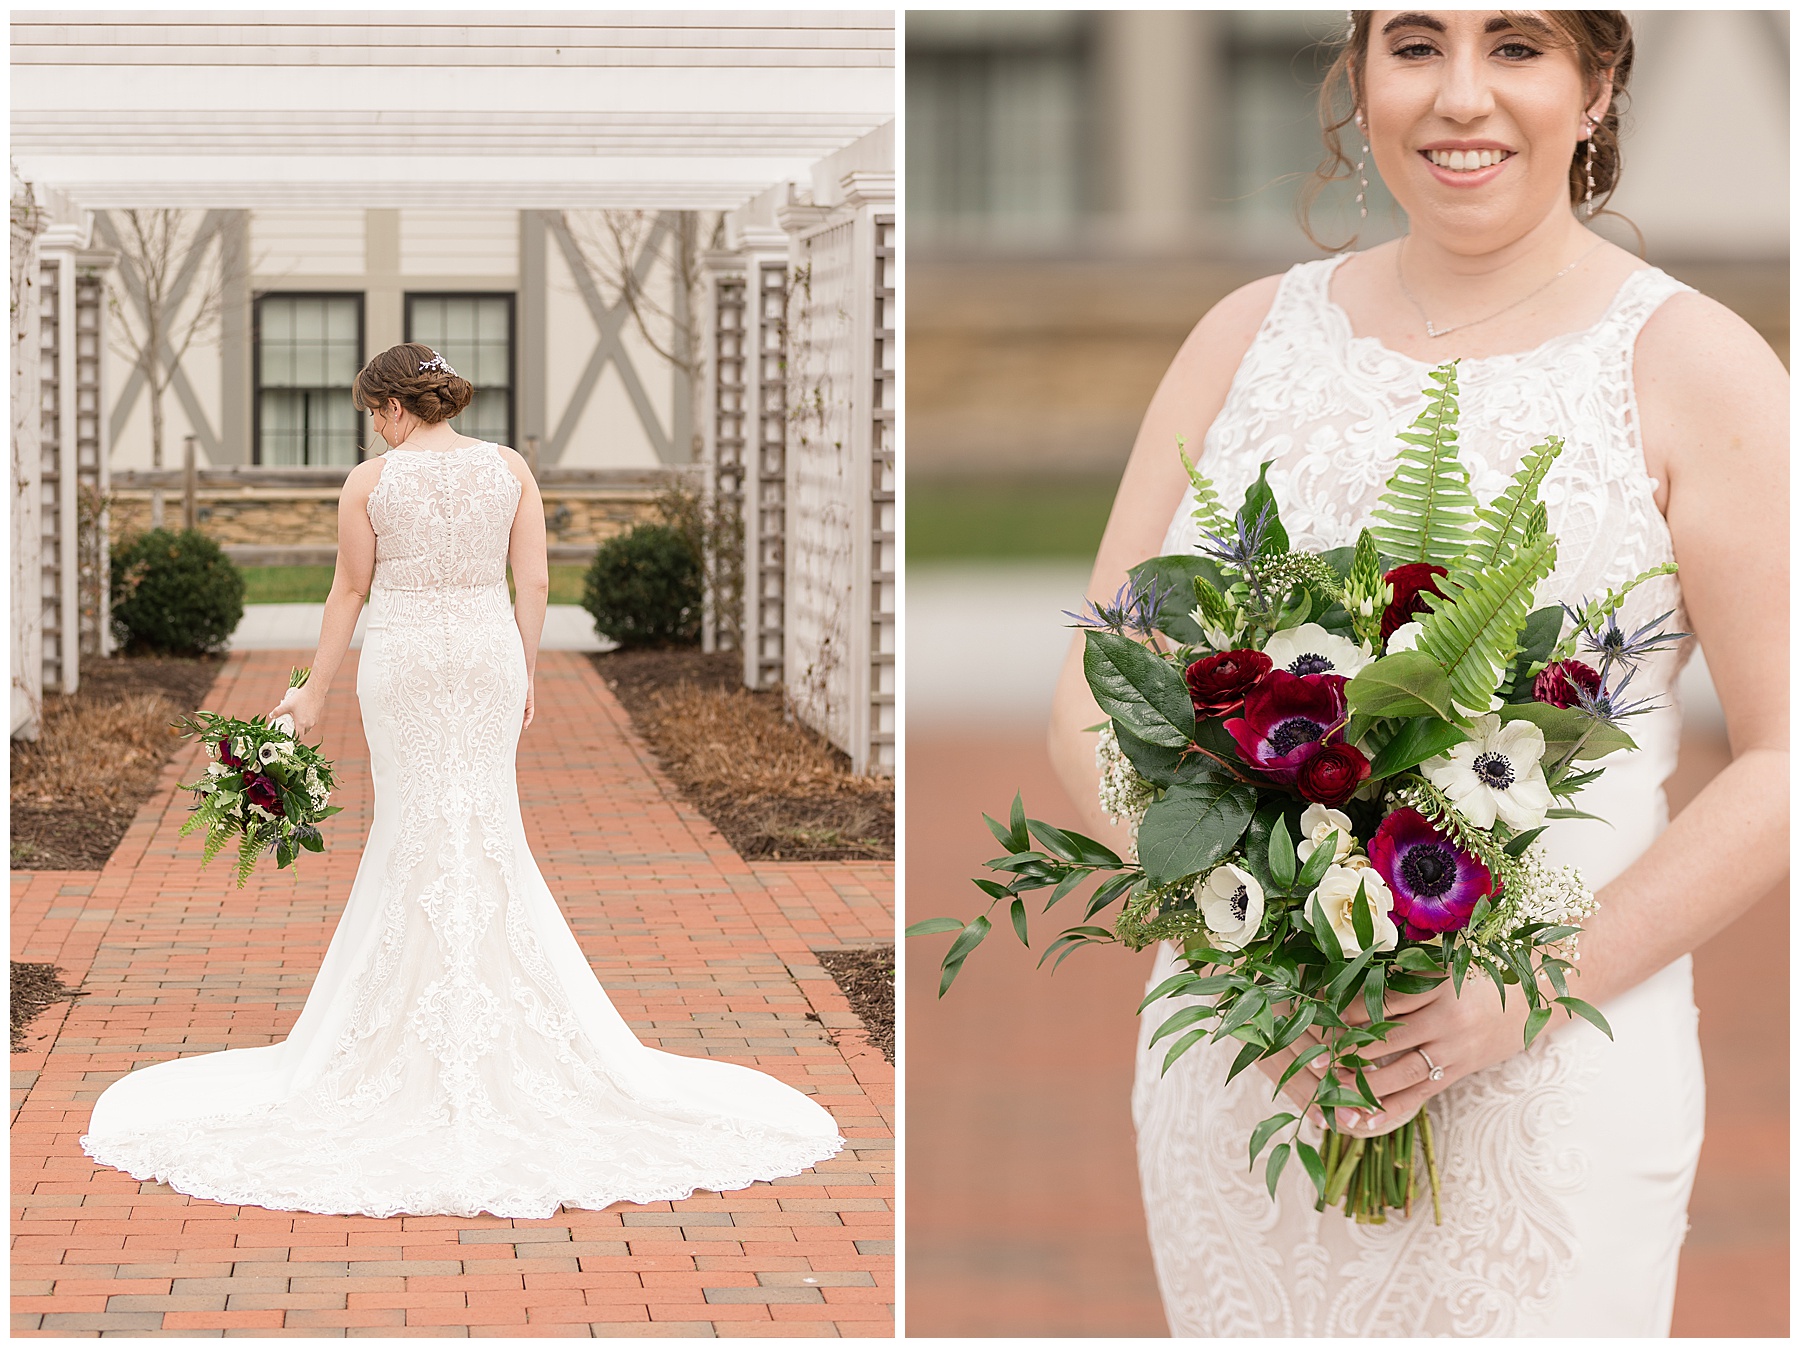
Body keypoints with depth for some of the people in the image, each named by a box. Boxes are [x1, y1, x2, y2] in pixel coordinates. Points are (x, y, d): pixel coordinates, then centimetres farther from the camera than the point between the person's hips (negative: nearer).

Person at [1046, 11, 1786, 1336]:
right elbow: (1098, 694, 6)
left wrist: (1536, 984, -16)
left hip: (1548, 1091, -3)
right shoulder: (1250, 336, 8)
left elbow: (1782, 759, -5)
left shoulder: (1694, 366, -2)